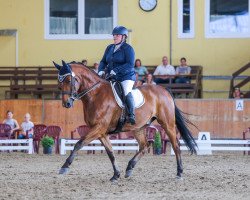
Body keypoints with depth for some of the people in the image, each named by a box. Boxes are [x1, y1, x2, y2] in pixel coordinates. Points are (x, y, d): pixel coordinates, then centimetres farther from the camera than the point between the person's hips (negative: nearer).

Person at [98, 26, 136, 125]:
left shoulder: (128, 48, -6)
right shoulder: (109, 48, 15)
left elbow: (130, 64, -18)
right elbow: (103, 61, 18)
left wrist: (116, 70, -25)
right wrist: (101, 70, -4)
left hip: (126, 77, -8)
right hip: (111, 77, 8)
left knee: (126, 91, -31)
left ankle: (131, 115, -26)